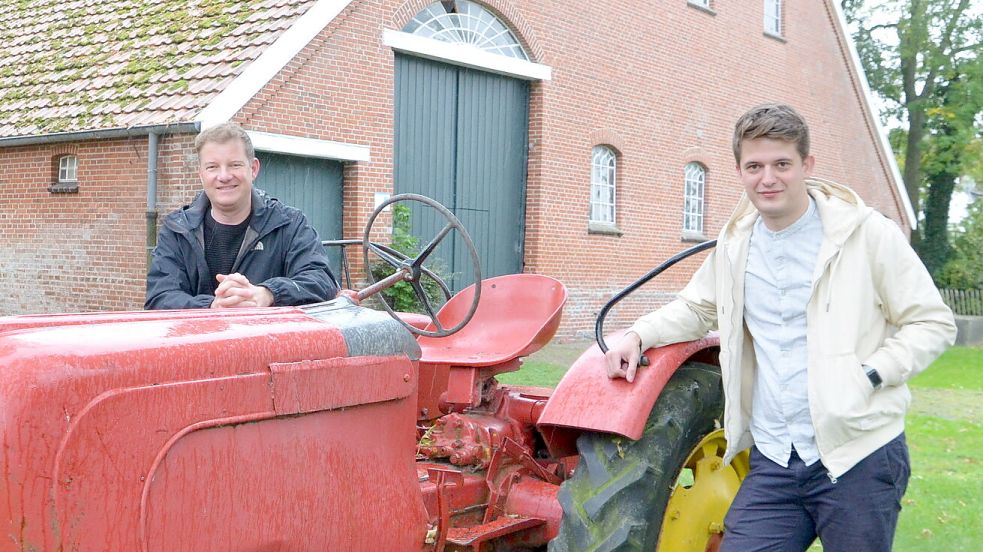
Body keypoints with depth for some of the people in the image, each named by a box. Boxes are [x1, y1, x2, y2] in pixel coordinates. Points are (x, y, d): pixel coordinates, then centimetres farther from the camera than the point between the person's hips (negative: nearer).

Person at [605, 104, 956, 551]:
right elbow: (695, 308, 24)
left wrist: (870, 375, -14)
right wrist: (638, 336, 6)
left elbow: (933, 323, -1)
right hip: (772, 461, 4)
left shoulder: (867, 233, -5)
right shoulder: (734, 245, 9)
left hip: (859, 454, -4)